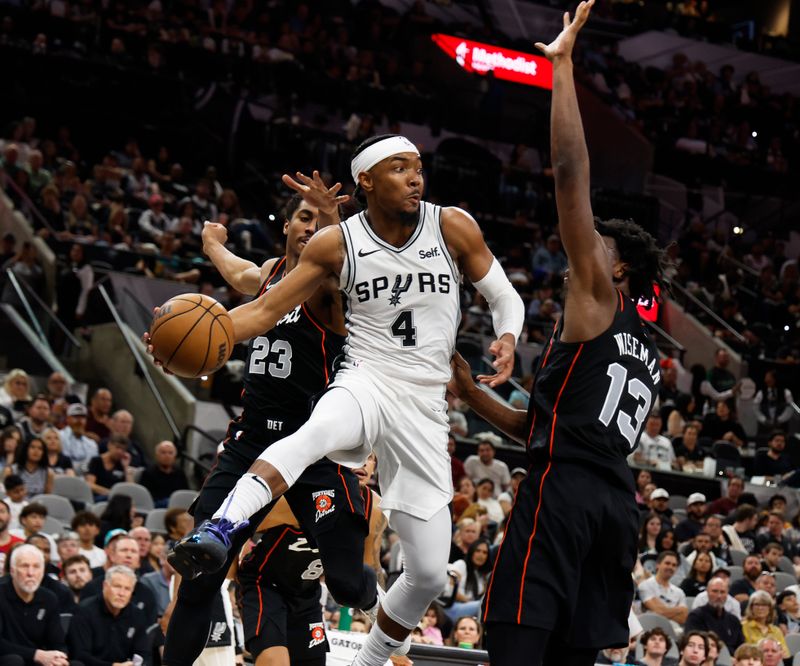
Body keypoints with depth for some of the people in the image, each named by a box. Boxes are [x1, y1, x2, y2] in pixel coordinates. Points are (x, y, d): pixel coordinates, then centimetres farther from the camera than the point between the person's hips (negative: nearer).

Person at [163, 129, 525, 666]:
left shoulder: (452, 227, -2)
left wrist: (507, 339, -17)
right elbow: (267, 309, -1)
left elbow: (506, 298, 7)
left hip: (425, 404, 3)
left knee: (430, 572, 3)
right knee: (318, 431, -42)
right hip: (365, 382, -3)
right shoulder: (337, 244, -3)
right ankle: (220, 529, -59)